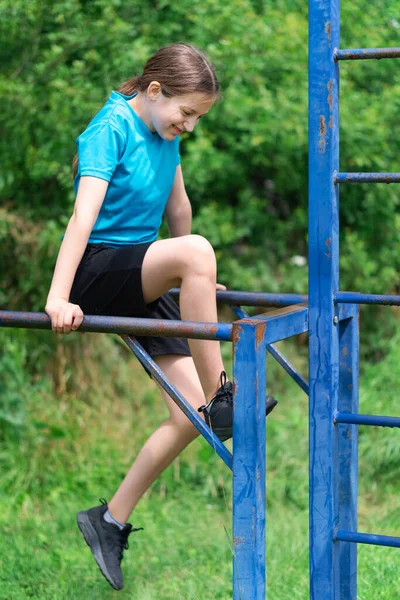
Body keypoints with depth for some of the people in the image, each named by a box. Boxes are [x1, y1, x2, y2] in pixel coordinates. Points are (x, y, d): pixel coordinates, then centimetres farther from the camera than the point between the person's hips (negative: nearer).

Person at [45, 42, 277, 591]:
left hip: (141, 286, 8)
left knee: (188, 418, -1)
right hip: (97, 273, -8)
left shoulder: (166, 134, 8)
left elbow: (178, 207, 21)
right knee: (195, 250, -36)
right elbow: (85, 214, -25)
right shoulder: (110, 129, -14)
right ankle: (220, 397, -26)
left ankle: (111, 520, 14)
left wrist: (195, 280, 29)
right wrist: (58, 298, -34)